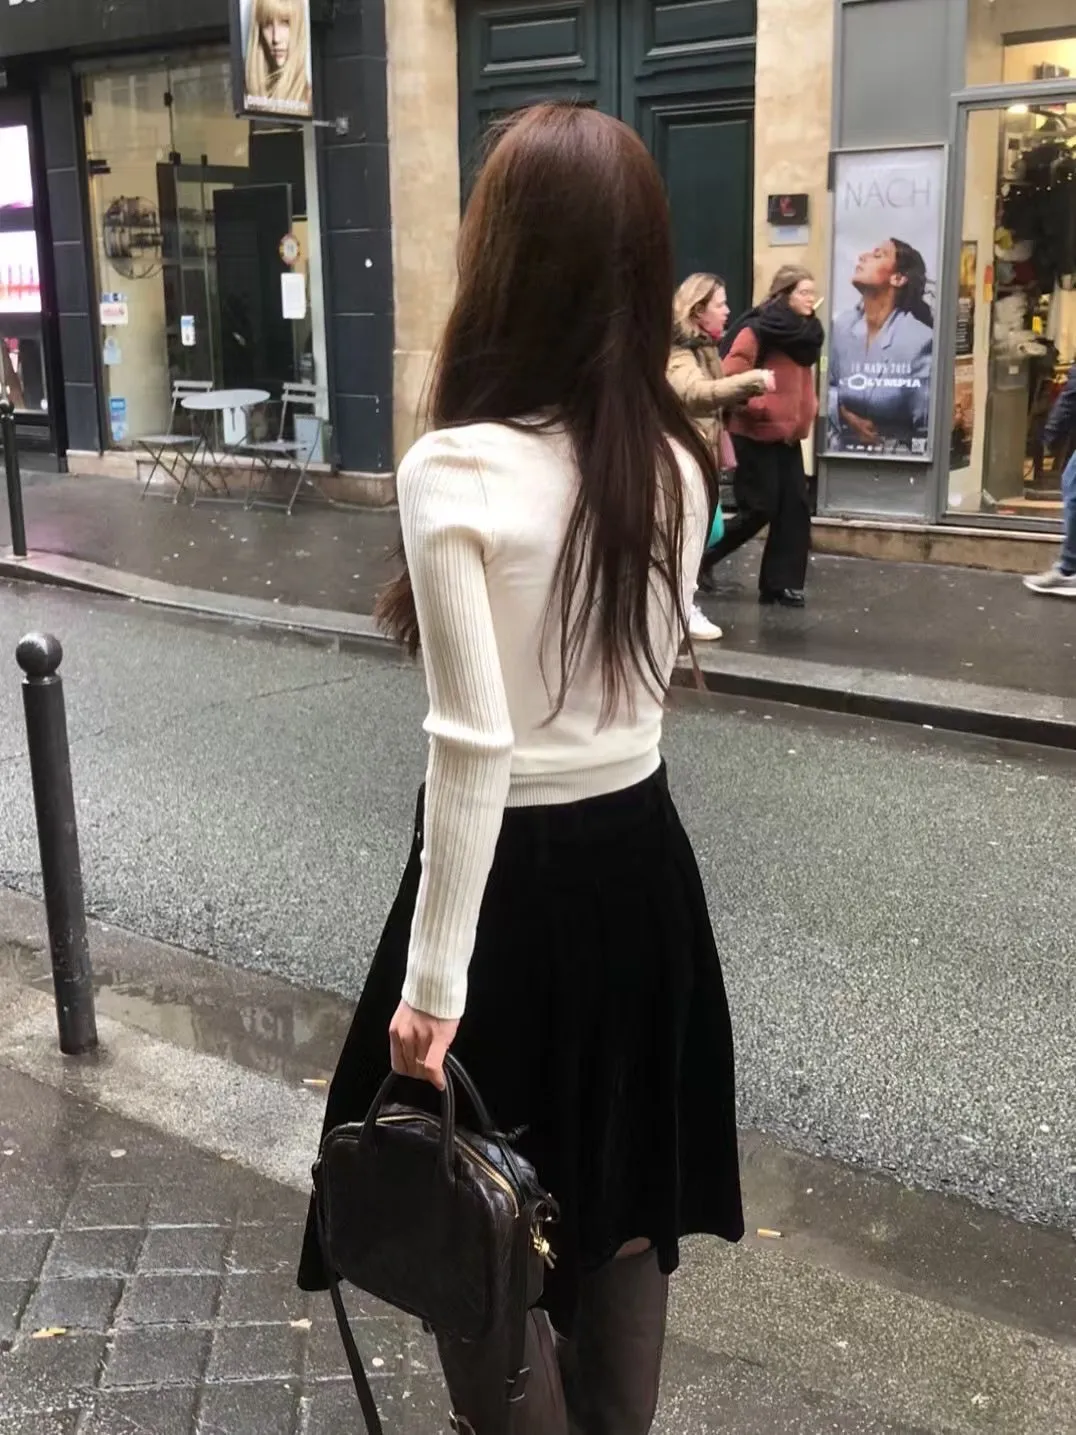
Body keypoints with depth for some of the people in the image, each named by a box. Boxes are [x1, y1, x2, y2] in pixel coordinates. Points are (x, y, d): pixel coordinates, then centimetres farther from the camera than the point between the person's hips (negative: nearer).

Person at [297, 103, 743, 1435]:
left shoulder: (455, 469, -20)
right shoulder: (678, 463, -2)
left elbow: (475, 747, -22)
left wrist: (432, 978, -15)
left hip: (521, 876, -6)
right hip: (642, 860, 6)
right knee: (623, 1205, 23)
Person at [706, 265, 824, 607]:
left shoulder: (805, 333, 11)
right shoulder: (757, 331, -14)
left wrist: (808, 412, 11)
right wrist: (761, 408, -17)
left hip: (788, 435, 8)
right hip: (757, 435, -7)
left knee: (794, 508, 2)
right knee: (760, 509, -4)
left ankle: (781, 583, 10)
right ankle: (700, 556, 15)